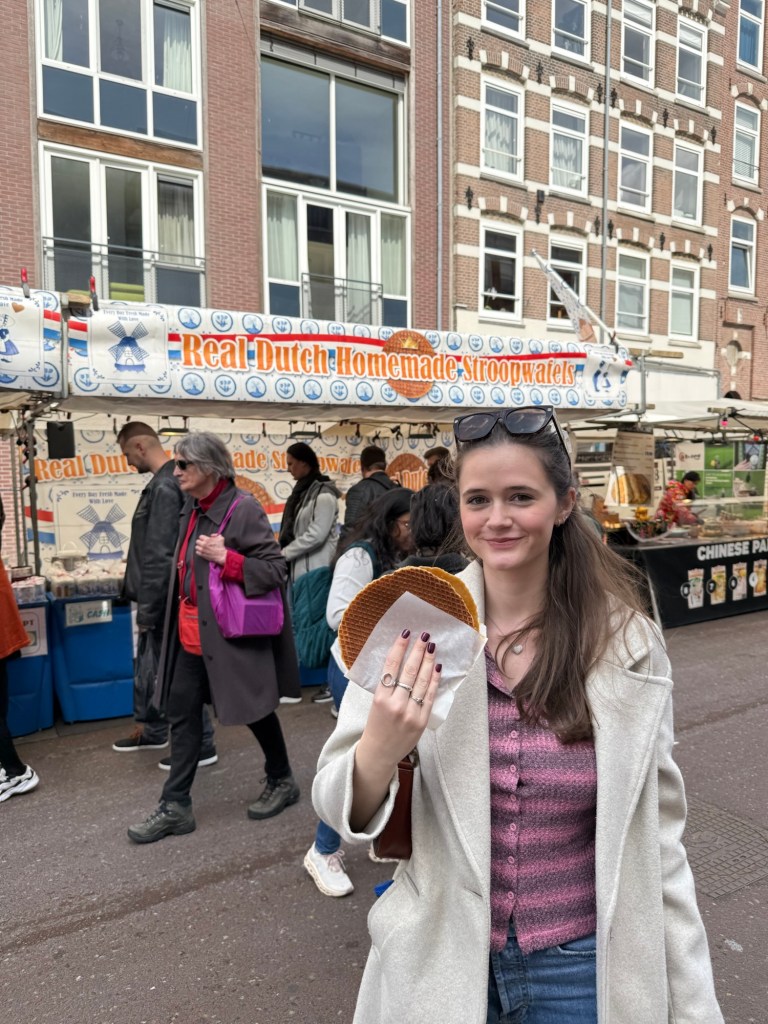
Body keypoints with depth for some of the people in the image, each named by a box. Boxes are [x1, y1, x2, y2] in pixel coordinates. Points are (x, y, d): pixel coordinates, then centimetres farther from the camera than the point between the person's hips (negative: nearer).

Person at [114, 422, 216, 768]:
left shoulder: (163, 487, -21)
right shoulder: (169, 481, 10)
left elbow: (159, 556, -24)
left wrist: (147, 609, -18)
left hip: (165, 599, -10)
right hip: (160, 596, 10)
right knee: (148, 665, 22)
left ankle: (201, 746, 13)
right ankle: (151, 730, 38)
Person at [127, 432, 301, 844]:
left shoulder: (243, 509, -17)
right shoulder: (192, 509, 7)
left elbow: (275, 569, -18)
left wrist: (227, 558, -29)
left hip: (232, 634, -7)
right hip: (191, 633, 8)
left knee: (255, 710, 10)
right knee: (182, 714, 9)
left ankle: (282, 781, 33)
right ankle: (175, 807, 21)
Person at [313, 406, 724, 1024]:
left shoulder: (629, 644, -12)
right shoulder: (411, 625, -15)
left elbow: (656, 838, -4)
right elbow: (341, 811, -11)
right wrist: (378, 752, -31)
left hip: (581, 968, 0)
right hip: (438, 959, 1)